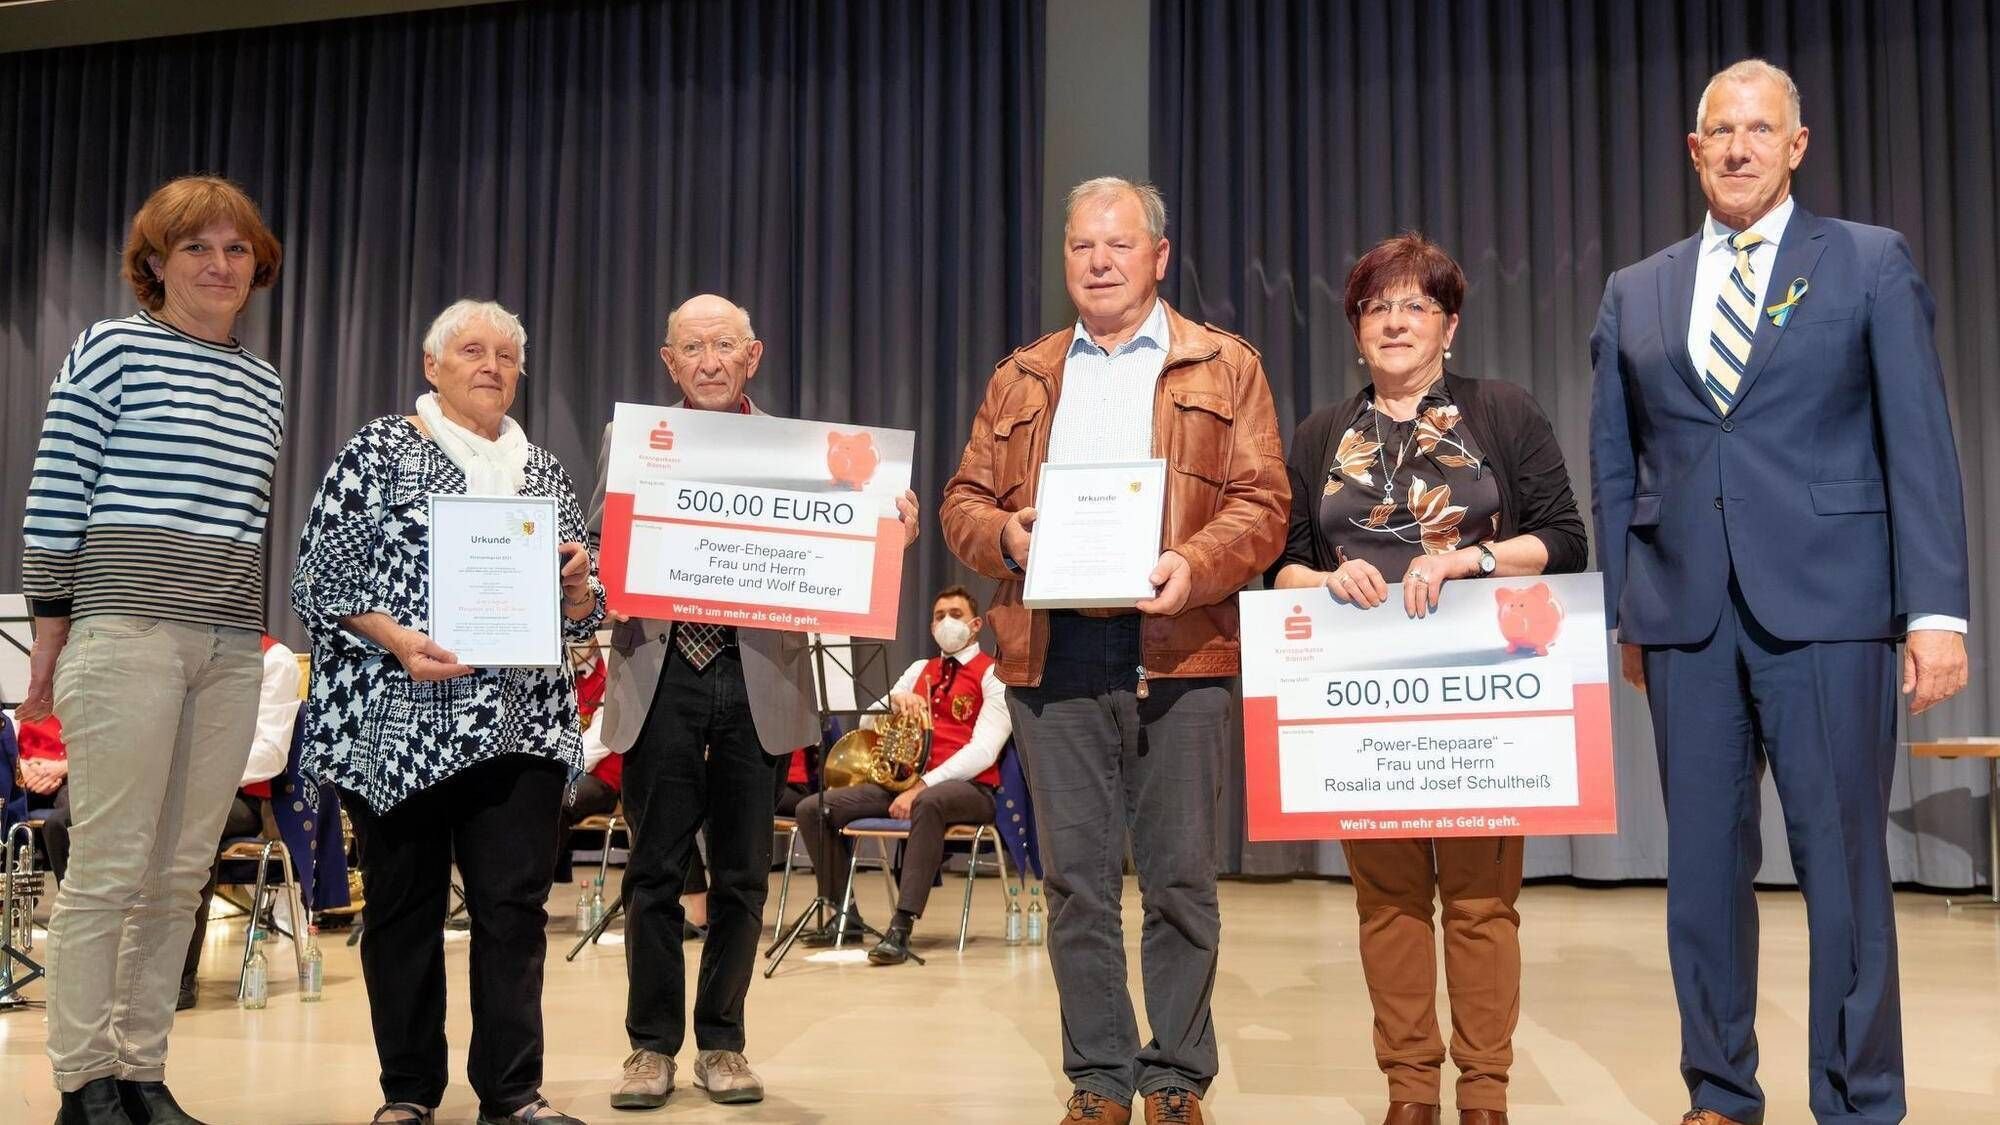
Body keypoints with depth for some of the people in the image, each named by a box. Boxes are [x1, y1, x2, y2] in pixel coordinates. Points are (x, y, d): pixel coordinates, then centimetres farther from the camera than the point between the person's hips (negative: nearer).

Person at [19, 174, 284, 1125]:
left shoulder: (266, 385, 16)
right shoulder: (111, 349, 1)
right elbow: (54, 499, -2)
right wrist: (51, 631, -3)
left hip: (234, 647, 5)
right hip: (128, 627, -5)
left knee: (181, 874, 7)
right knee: (109, 867, -4)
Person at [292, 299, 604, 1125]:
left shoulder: (544, 471, 14)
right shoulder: (380, 450, 3)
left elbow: (580, 611, 15)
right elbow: (318, 578, -4)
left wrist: (578, 583, -7)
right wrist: (397, 638, -18)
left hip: (520, 723, 3)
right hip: (398, 720, -2)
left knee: (515, 904, -1)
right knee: (404, 905, 6)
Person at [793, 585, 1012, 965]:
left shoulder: (993, 675, 0)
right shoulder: (919, 670, 20)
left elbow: (984, 750, -13)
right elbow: (868, 724, 16)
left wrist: (922, 786, -22)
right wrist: (894, 699, -7)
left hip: (968, 787, -6)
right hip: (906, 779, 6)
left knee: (928, 803, -42)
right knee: (813, 808, -9)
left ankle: (901, 928, -42)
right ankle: (845, 915, -1)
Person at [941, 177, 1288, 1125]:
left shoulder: (1224, 368, 8)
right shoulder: (1021, 377, 17)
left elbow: (1262, 505, 0)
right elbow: (964, 499, 14)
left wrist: (1195, 565, -18)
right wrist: (1004, 535, -8)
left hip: (1179, 653, -2)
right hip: (1051, 654, 3)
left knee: (1179, 877, 3)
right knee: (1076, 877, 6)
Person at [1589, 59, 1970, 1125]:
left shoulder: (1870, 264, 7)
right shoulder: (1635, 293, 14)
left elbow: (1919, 446, 0)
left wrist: (1936, 609, -8)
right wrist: (1626, 613, 8)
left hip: (1826, 605, -2)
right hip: (1686, 615, 3)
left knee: (1843, 862, 1)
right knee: (1703, 865, 7)